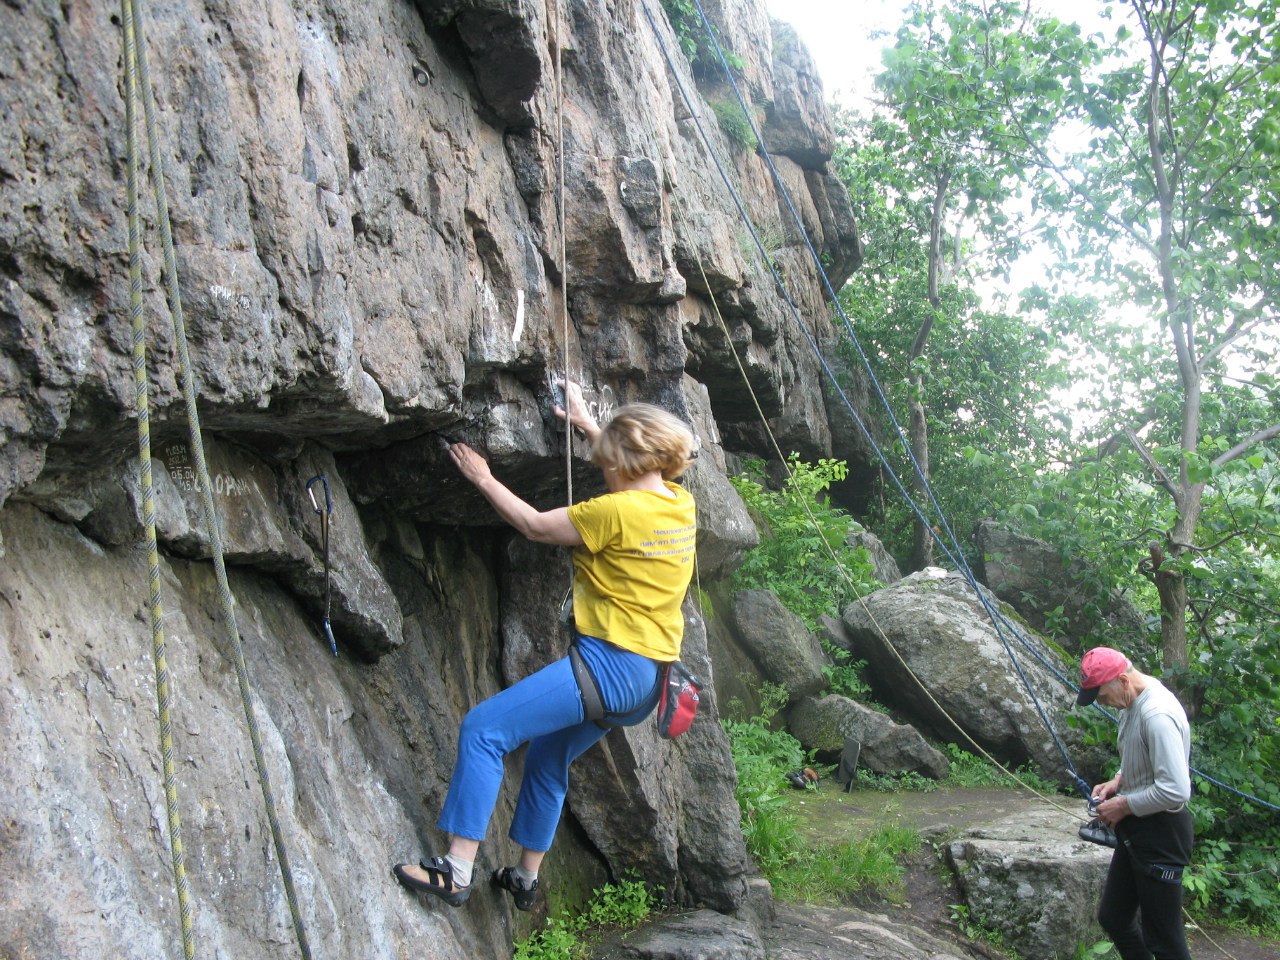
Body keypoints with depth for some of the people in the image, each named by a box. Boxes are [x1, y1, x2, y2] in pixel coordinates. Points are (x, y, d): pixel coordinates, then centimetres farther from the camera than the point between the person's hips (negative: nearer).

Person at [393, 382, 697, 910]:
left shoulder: (617, 511, -17)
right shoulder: (680, 503, 7)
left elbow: (534, 525, -5)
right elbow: (638, 466, 29)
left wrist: (483, 478, 8)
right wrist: (585, 422, 35)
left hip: (611, 662, -10)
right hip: (649, 673, 10)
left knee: (484, 728, -9)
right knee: (547, 758, 24)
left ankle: (456, 872, -9)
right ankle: (526, 878, 34)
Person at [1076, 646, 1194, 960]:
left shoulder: (1157, 715, -27)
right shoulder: (1131, 703, 5)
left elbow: (1175, 791, -30)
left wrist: (1124, 805, -18)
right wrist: (1118, 781, 5)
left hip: (1160, 833, -10)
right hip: (1136, 830, 10)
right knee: (1112, 918, 18)